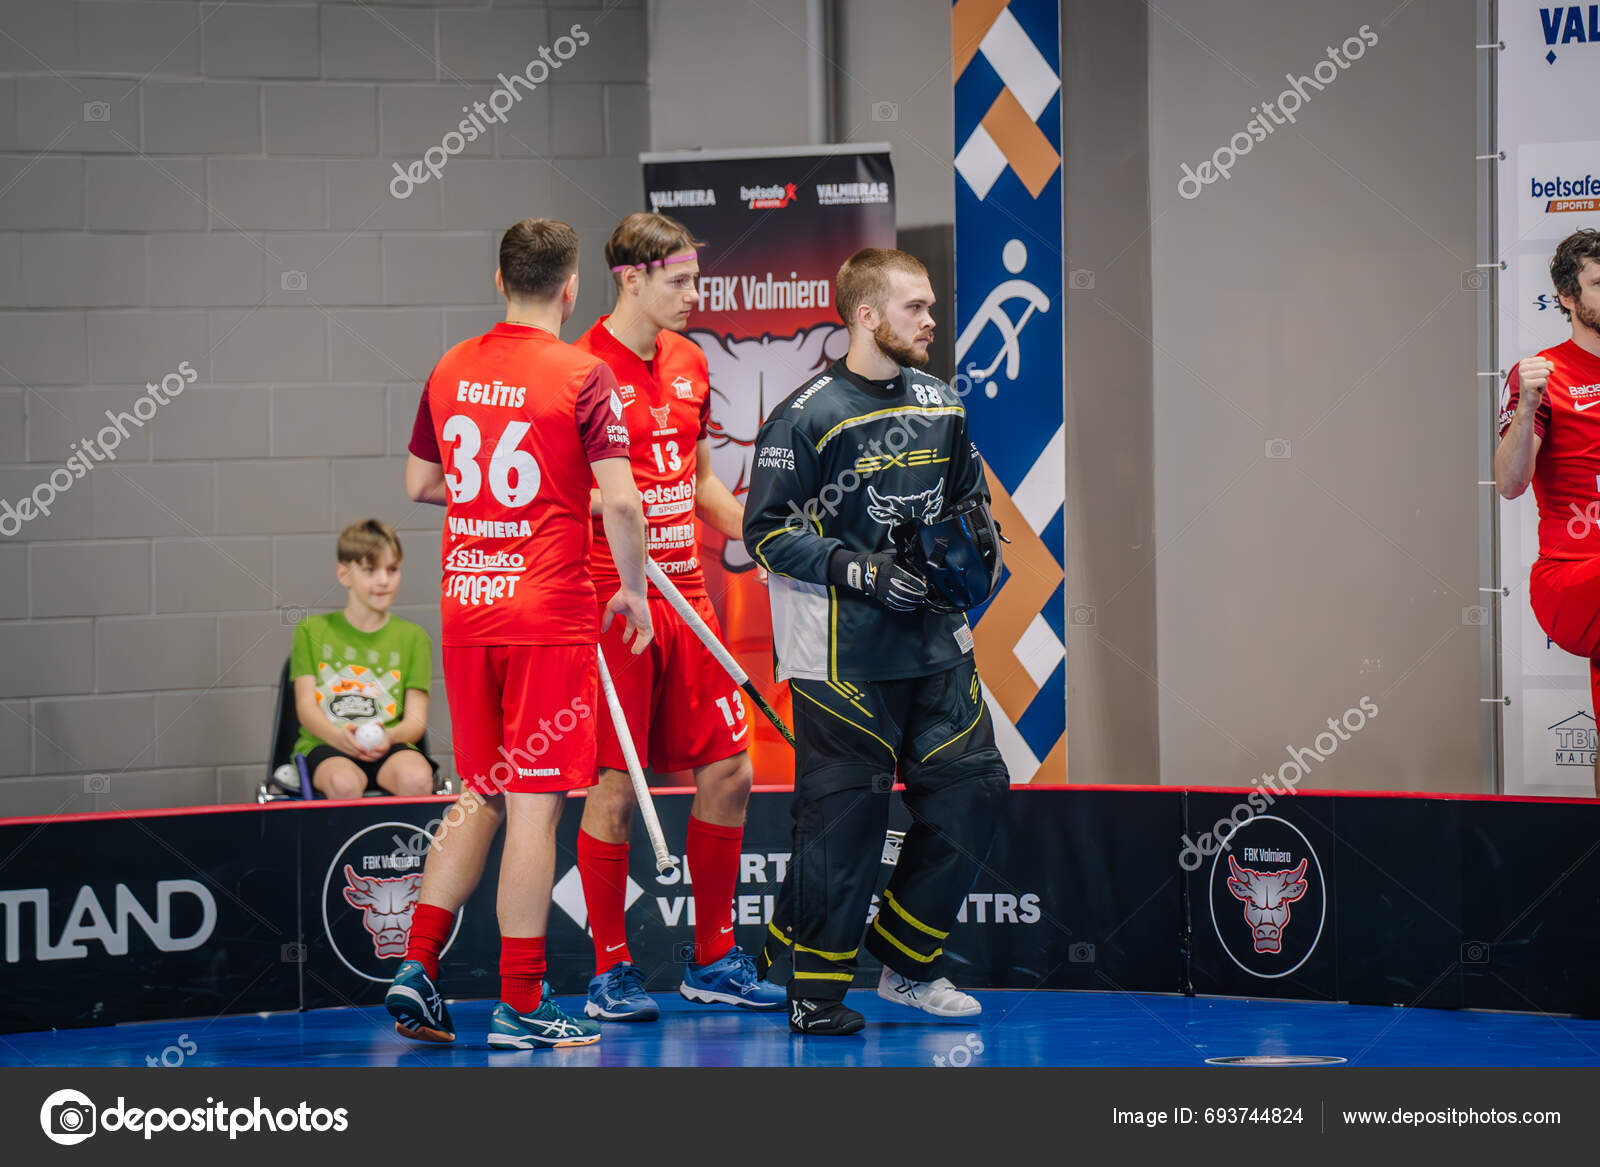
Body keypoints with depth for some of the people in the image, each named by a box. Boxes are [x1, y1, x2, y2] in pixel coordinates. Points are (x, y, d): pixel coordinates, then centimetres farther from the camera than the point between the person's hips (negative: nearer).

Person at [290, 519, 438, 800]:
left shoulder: (412, 637, 12)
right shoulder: (312, 630, 11)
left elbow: (416, 719, 5)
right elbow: (306, 706, 2)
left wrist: (388, 737, -20)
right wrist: (339, 736, -21)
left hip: (387, 746, 1)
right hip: (324, 746, -1)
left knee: (417, 777, -34)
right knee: (344, 782, -37)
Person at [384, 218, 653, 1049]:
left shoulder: (450, 371, 7)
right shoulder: (582, 377, -10)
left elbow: (419, 482, 18)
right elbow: (620, 501, -14)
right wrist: (633, 589, -1)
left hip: (465, 607, 6)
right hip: (548, 614, -6)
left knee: (481, 797, 17)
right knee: (535, 804, -2)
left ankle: (417, 966, 10)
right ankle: (518, 1006, 0)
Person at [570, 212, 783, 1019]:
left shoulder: (689, 363, 13)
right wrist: (618, 582, -22)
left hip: (687, 592, 8)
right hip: (613, 600, -7)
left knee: (728, 770, 7)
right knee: (615, 784, -3)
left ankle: (713, 959, 18)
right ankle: (610, 971, 7)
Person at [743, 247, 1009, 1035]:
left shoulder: (940, 405, 11)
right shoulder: (806, 416, -9)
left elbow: (968, 497, 25)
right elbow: (767, 532, -9)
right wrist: (861, 572, -18)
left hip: (935, 640, 7)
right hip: (844, 652, -7)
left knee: (973, 790, 5)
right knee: (845, 814, -5)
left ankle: (906, 963, 19)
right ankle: (816, 991, 7)